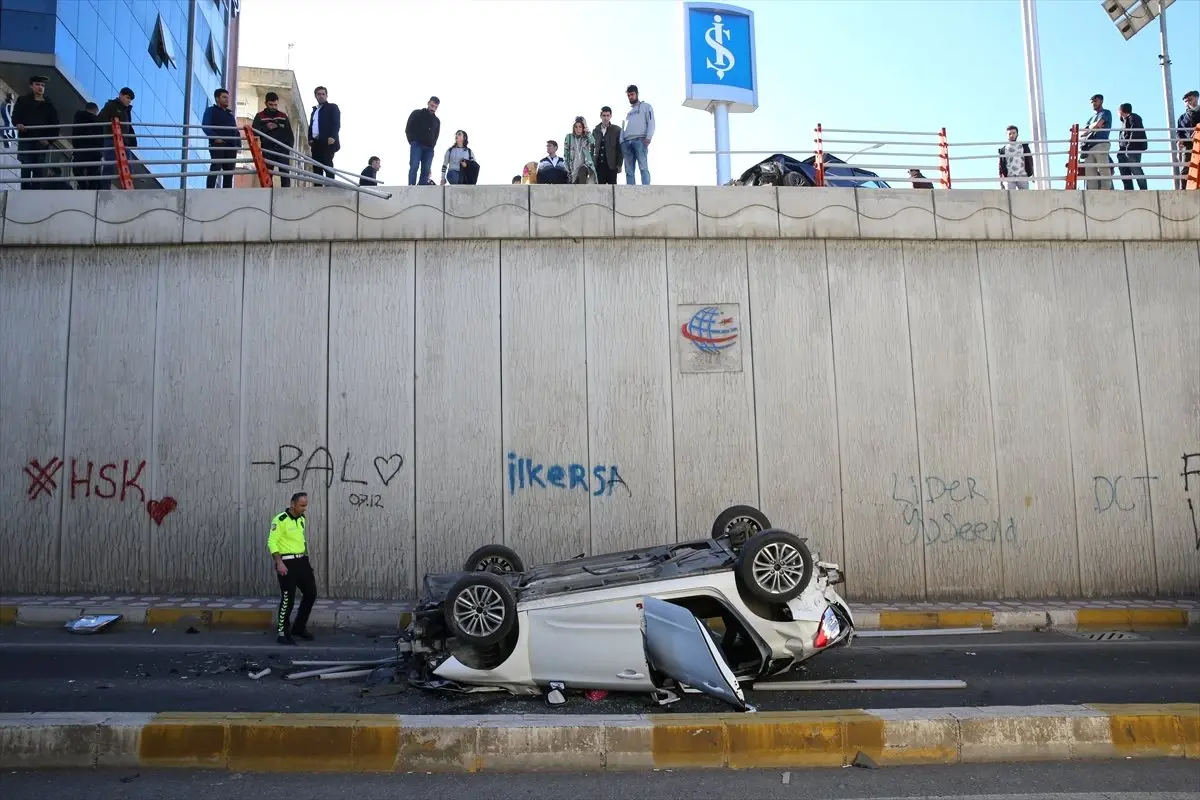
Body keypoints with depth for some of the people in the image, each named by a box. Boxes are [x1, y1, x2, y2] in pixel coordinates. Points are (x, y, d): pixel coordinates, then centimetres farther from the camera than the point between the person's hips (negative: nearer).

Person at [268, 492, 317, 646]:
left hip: (302, 561, 8)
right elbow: (272, 542, -18)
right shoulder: (280, 520, -15)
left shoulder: (302, 519, 9)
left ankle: (299, 628, 24)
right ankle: (282, 633, 9)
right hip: (287, 563, -8)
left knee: (311, 593, 10)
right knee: (288, 598, -4)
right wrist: (279, 563, -25)